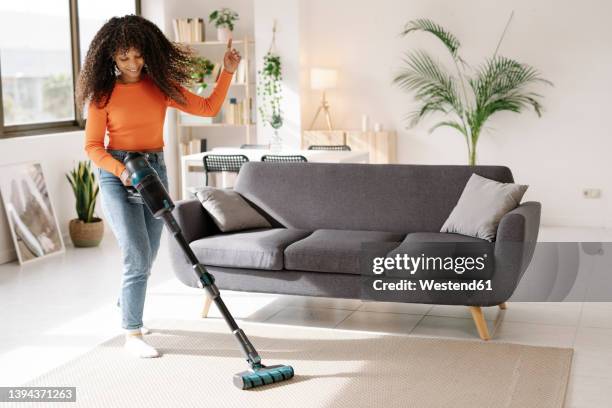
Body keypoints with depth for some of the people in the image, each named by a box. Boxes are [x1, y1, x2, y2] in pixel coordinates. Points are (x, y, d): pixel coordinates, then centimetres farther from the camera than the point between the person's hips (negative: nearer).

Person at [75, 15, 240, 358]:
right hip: (117, 174, -4)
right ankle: (133, 334, 1)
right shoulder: (103, 93, -7)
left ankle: (126, 308, 38)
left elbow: (208, 108, 1)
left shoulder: (160, 86, 2)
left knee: (147, 258, 12)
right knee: (138, 257, -11)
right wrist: (121, 170, -22)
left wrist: (228, 72, -7)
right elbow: (93, 146, -6)